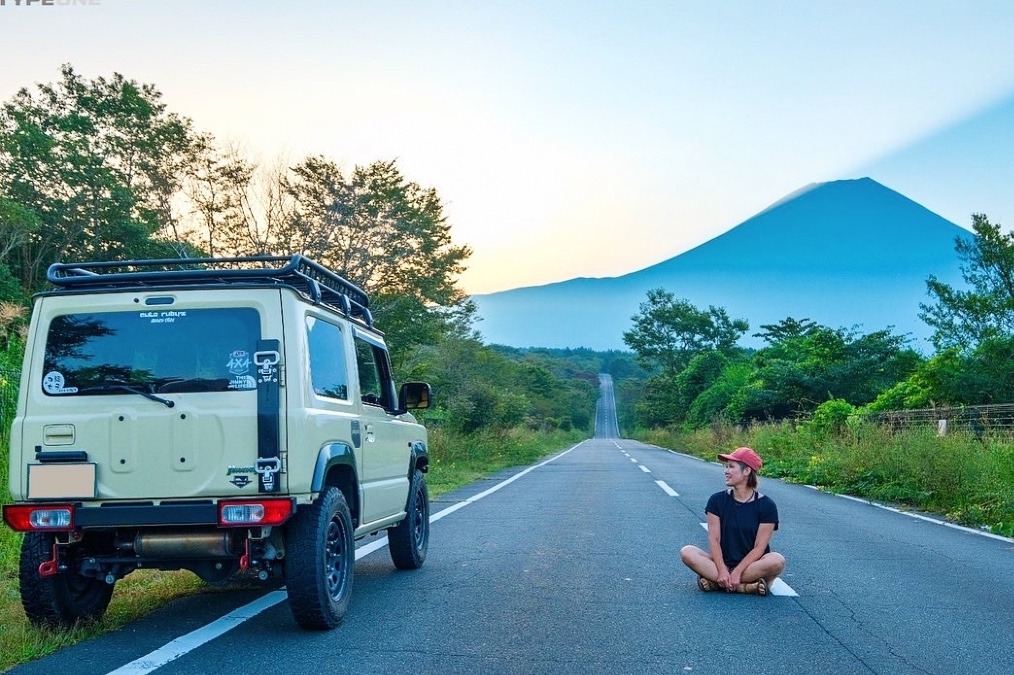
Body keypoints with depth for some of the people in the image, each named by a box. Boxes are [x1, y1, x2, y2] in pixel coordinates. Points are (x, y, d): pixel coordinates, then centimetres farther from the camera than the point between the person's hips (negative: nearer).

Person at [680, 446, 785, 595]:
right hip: (723, 562, 2)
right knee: (687, 552, -24)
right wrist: (722, 571, -20)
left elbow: (759, 548, -11)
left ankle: (716, 582, -26)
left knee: (777, 561, -33)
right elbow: (714, 539, -5)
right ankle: (747, 586, -27)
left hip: (752, 565, -2)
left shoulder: (766, 505, -6)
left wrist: (737, 573, -21)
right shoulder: (717, 500, 2)